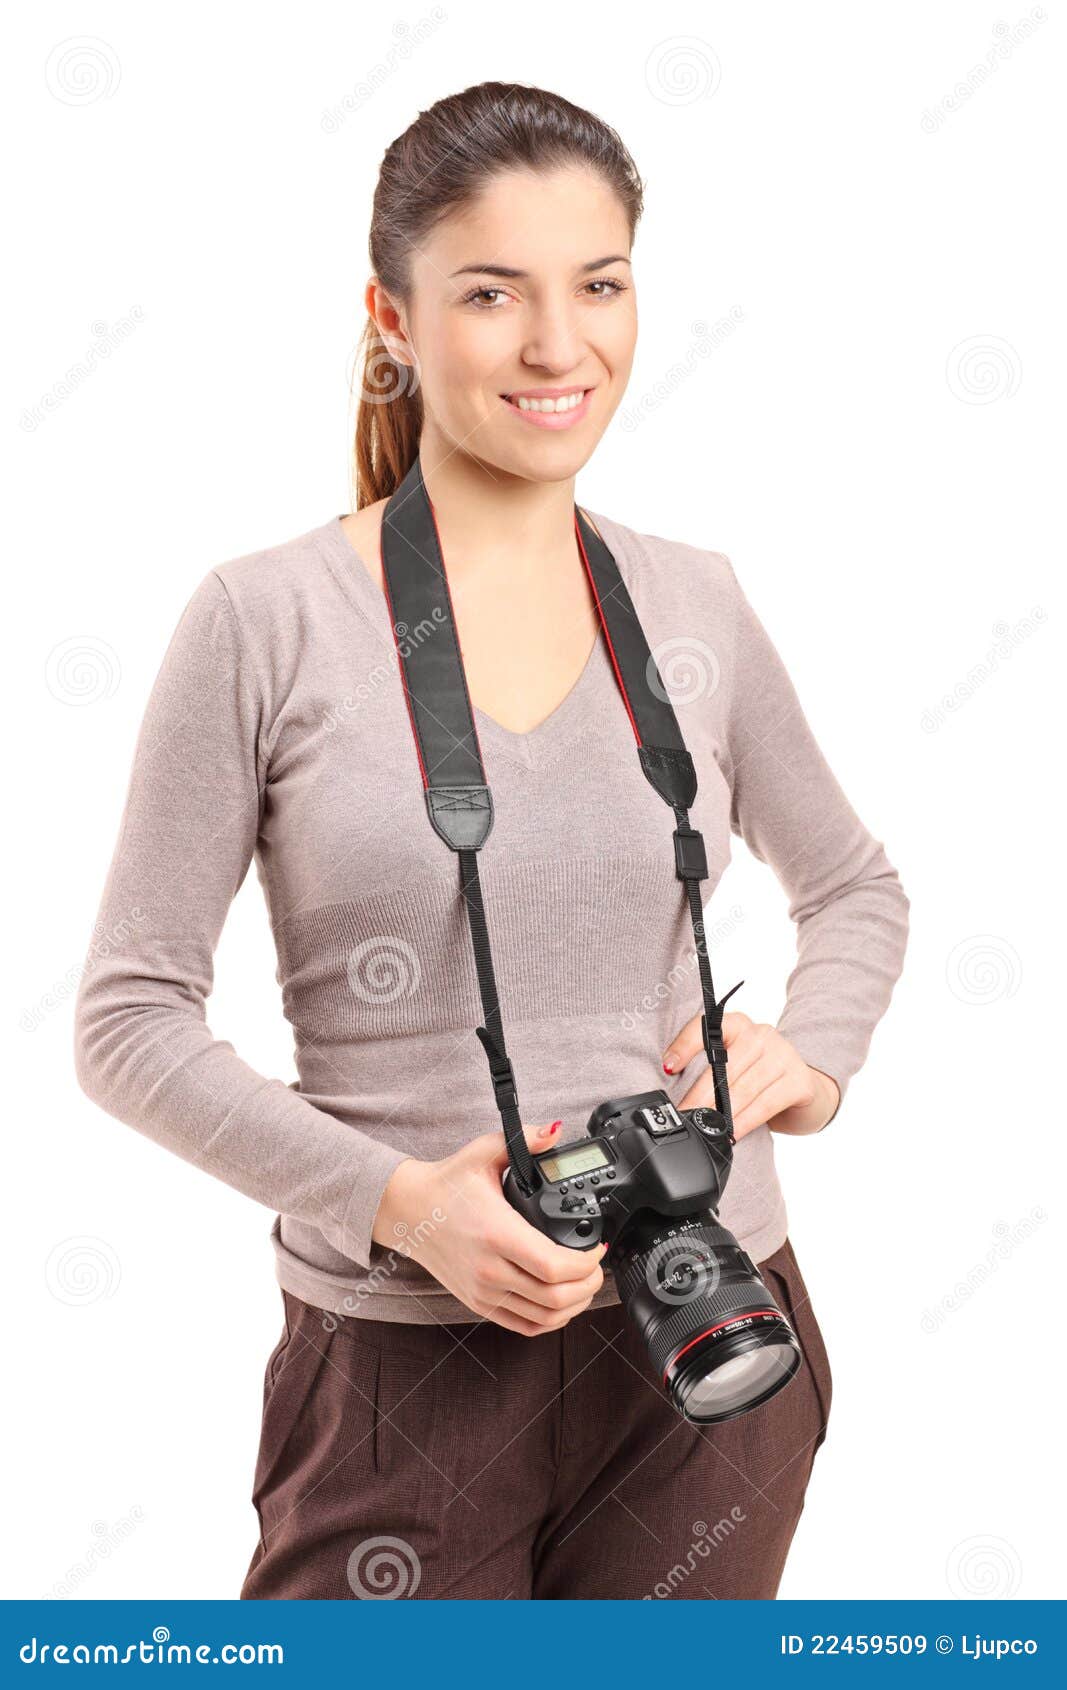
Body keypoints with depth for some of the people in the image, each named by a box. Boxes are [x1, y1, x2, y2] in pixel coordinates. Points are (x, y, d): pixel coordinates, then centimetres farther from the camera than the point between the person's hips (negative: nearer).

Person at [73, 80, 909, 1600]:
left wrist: (814, 1052, -1)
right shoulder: (269, 621, -8)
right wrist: (397, 1200, -17)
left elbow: (855, 886, 18)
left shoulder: (696, 608, 3)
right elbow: (128, 1020, -6)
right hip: (405, 1360, -3)